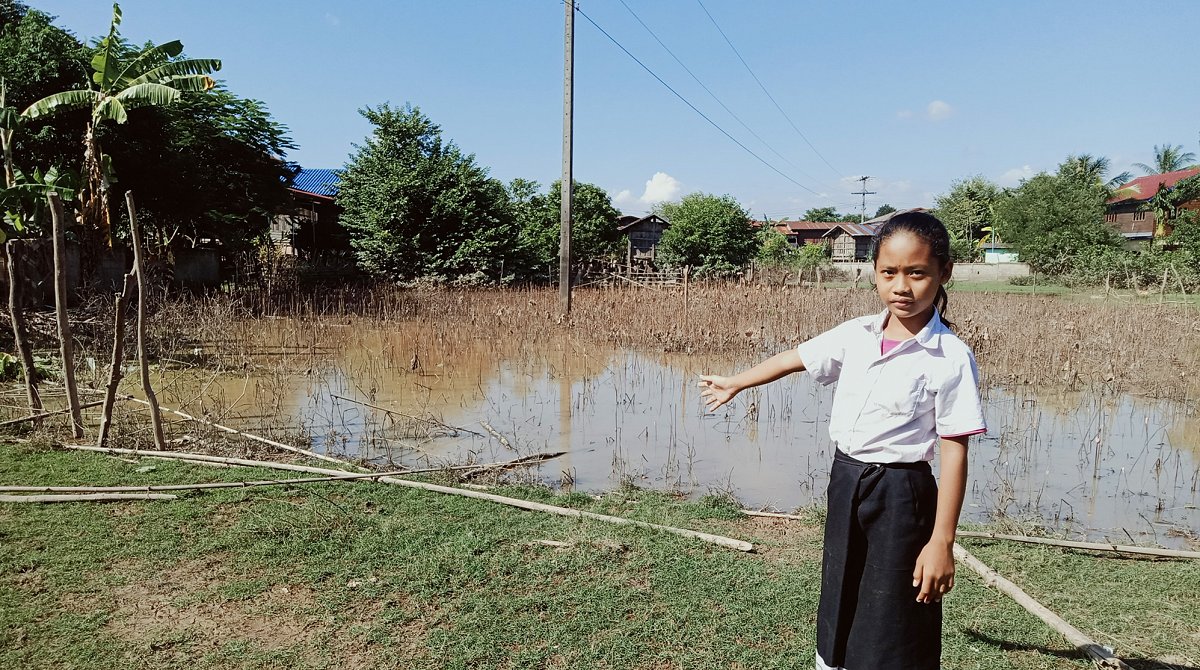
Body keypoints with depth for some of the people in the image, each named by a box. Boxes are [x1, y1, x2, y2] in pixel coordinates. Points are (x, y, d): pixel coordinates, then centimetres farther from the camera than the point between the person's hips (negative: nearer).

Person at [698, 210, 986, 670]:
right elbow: (795, 358, 14)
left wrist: (942, 541, -15)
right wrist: (734, 383, 25)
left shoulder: (951, 358, -15)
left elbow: (955, 452, -14)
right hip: (845, 481, 5)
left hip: (900, 494, -5)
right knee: (837, 613, 19)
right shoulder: (856, 335, -1)